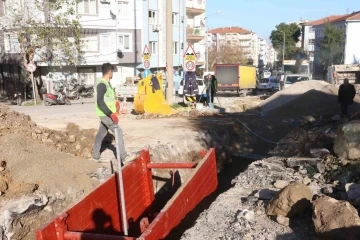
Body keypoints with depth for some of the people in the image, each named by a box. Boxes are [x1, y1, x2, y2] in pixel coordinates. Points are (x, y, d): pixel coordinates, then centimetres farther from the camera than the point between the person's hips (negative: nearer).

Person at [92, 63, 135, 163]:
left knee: (101, 134, 16)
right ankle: (124, 157, -13)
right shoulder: (102, 84, -19)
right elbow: (100, 101, -27)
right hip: (105, 114, -10)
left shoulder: (107, 83, 12)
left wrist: (115, 102, 10)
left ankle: (96, 156, 26)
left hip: (106, 114, 10)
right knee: (118, 132, -12)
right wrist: (111, 114, -29)